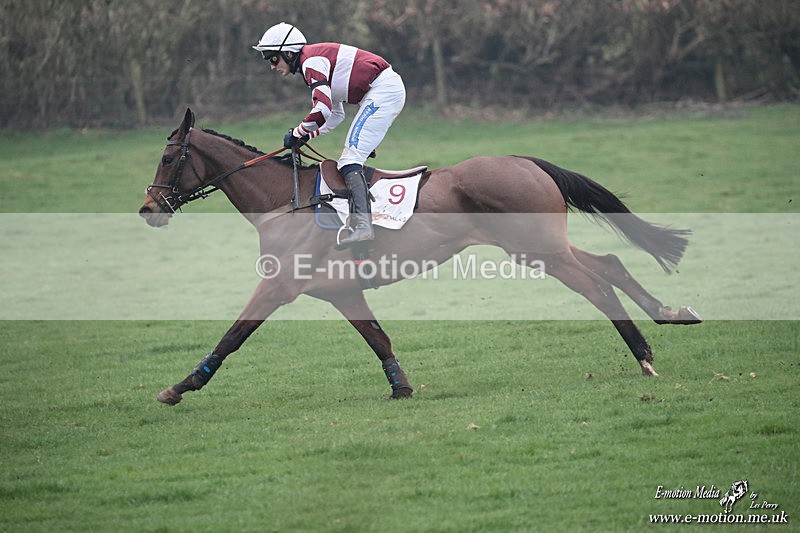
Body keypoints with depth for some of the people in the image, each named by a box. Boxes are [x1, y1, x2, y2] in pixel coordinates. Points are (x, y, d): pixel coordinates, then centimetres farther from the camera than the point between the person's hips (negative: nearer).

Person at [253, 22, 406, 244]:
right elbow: (336, 116, 24)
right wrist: (305, 136, 13)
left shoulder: (311, 62, -11)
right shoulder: (318, 58, 21)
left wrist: (297, 133, -7)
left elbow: (322, 110, -22)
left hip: (383, 90, -11)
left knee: (351, 157, -17)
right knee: (351, 158, 13)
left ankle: (362, 224, -30)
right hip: (389, 90, 11)